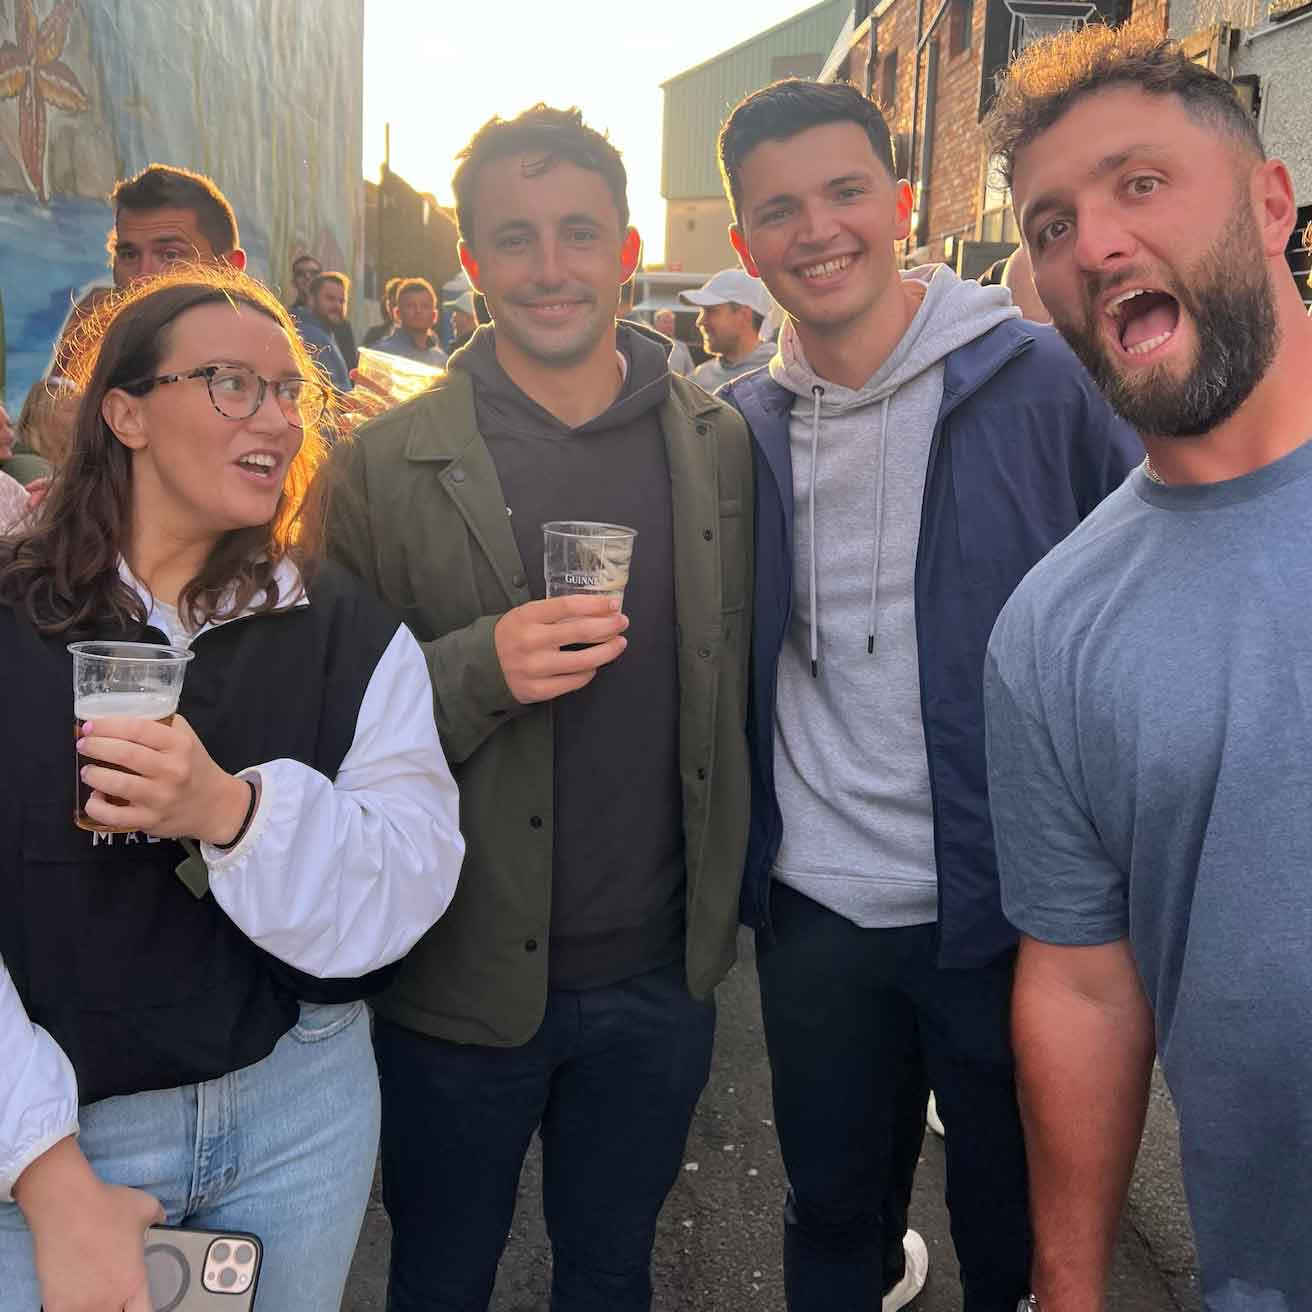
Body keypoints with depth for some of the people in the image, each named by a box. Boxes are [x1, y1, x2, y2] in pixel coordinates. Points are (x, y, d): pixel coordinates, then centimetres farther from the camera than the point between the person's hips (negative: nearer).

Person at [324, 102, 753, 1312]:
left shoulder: (722, 444, -1)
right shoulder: (387, 464, -10)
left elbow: (740, 684, 7)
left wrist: (734, 894, 3)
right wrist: (479, 669, -26)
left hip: (660, 974, 2)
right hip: (463, 983, -2)